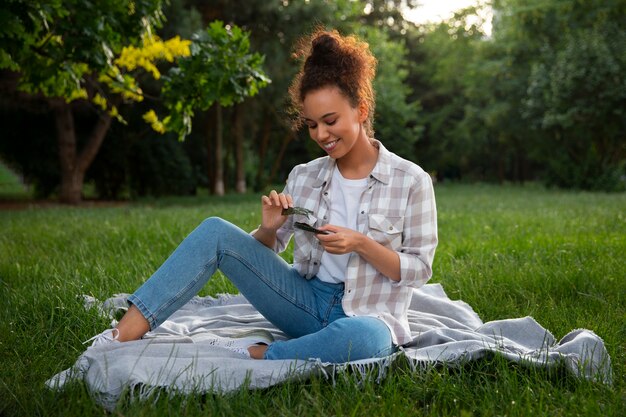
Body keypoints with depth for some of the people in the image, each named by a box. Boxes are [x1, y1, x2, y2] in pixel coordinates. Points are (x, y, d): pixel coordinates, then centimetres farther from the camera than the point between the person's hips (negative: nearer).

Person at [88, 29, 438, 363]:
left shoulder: (411, 181, -5)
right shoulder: (303, 177, 6)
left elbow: (419, 269, -5)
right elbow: (266, 251, 11)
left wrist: (362, 244, -19)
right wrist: (269, 229, -12)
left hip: (367, 317, -3)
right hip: (307, 301, 4)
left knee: (360, 338, -44)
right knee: (215, 231, -13)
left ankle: (251, 355, -22)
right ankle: (123, 336, -20)